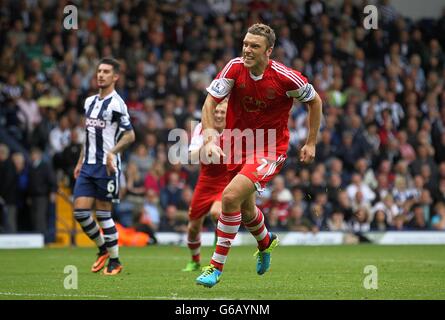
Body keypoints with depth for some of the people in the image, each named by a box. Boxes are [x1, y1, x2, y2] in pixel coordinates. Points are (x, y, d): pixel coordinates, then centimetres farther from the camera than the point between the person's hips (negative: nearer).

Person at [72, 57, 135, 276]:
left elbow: (130, 135, -12)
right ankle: (103, 249, 20)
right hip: (88, 166, 7)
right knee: (80, 211, -1)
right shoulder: (90, 102, 14)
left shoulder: (116, 104, -10)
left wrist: (112, 152, -26)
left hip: (107, 167, -7)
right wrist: (80, 162, 21)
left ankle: (114, 261, 10)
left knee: (103, 214, -3)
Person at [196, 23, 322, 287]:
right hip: (238, 144, 5)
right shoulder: (235, 68, -12)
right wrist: (210, 135, -26)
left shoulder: (285, 77, -19)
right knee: (245, 210, 17)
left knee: (231, 196, -24)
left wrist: (311, 143, 0)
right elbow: (211, 102, -10)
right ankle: (266, 242, 53)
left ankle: (216, 267, -12)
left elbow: (315, 101, -2)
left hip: (270, 149, -5)